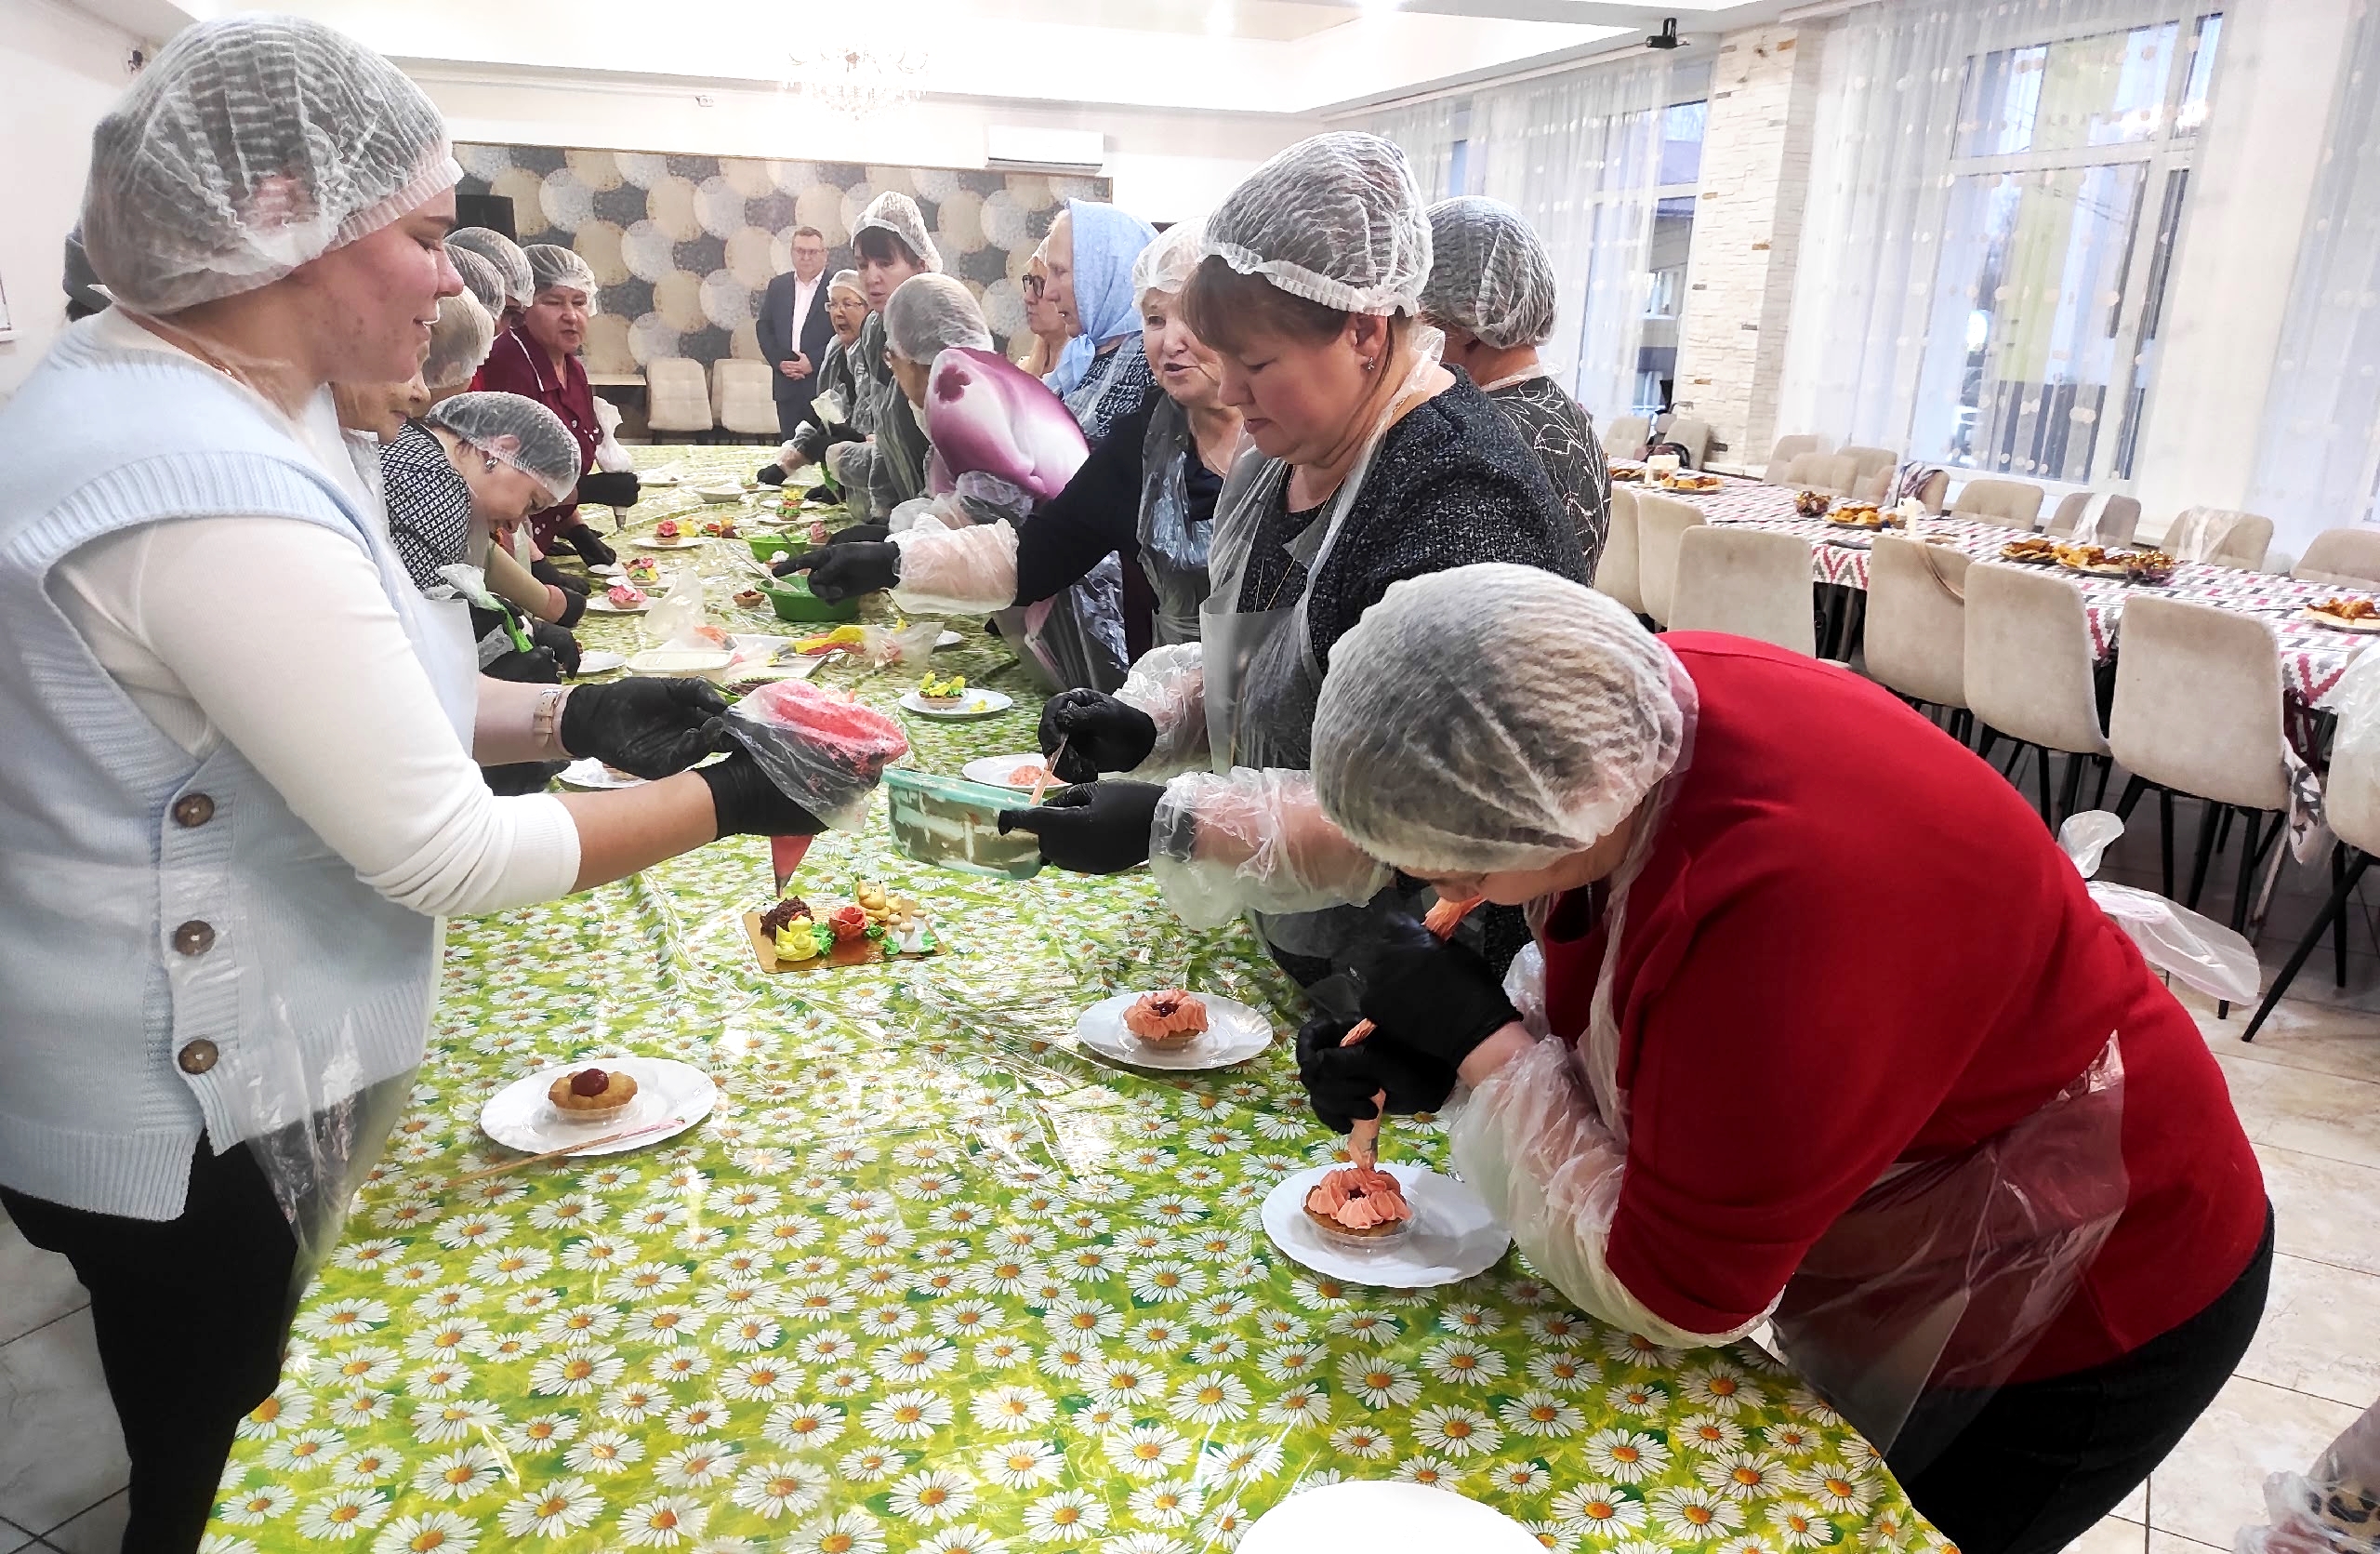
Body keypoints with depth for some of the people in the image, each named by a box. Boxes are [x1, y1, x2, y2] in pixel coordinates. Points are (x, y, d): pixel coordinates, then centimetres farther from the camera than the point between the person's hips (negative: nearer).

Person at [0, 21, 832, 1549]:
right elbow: (442, 852, -25)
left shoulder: (156, 388, 3)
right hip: (195, 1118, -9)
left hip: (194, 1063, 9)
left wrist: (573, 713, 0)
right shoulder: (215, 495, -30)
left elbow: (343, 696, 10)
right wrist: (718, 804, -15)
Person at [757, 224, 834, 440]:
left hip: (823, 384, -4)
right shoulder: (778, 286, 15)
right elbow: (763, 327, 13)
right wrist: (779, 361, -3)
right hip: (787, 385, 4)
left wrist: (813, 361, -13)